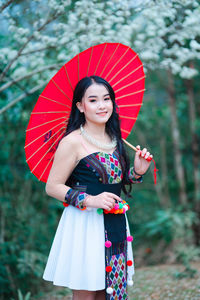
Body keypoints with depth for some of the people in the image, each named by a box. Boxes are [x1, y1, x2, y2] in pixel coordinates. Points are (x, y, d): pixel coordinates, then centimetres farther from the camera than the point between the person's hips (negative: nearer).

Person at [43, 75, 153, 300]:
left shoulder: (114, 139, 9)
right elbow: (52, 187, -13)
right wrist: (90, 200, -22)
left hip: (114, 226, 7)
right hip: (84, 225, -7)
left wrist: (137, 172, 2)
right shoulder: (73, 142, -12)